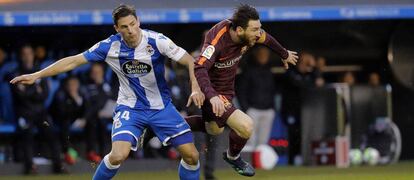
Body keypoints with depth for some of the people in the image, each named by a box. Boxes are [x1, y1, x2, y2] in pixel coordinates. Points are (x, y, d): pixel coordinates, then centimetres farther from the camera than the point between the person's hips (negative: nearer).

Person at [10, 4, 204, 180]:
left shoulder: (156, 41, -16)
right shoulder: (109, 46, -14)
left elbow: (190, 61, -12)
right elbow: (73, 61, -6)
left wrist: (196, 88, -30)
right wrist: (36, 75, -7)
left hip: (161, 106, 1)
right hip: (129, 108, -1)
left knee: (191, 155, -7)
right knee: (118, 156, -23)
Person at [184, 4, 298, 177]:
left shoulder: (248, 34, -13)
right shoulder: (218, 40, -34)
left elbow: (266, 39, 11)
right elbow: (199, 69, -45)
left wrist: (285, 55, 29)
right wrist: (212, 96, -60)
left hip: (226, 89, 9)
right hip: (214, 92, -9)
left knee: (214, 129, 30)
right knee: (245, 126, -22)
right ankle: (233, 157, 11)